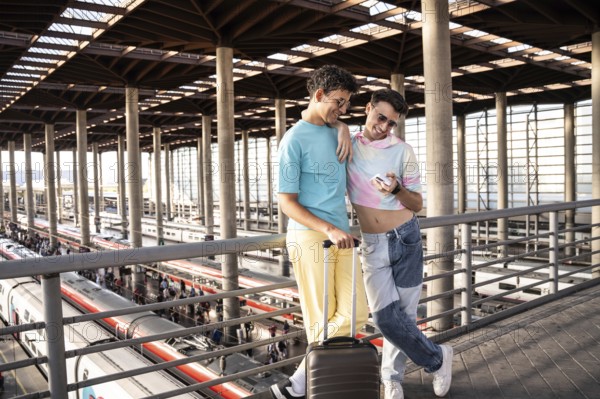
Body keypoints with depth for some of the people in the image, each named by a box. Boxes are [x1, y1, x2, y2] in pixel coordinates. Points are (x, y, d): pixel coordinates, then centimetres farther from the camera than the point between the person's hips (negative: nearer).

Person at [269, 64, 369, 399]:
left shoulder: (336, 131, 14)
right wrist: (328, 229, -21)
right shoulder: (295, 139, -7)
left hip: (341, 235, 7)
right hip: (309, 236, -7)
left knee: (355, 313, -2)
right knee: (322, 321, -3)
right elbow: (287, 202, -10)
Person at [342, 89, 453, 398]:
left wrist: (397, 190, -20)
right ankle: (437, 358, 17)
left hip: (406, 238, 0)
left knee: (404, 313, 4)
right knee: (386, 316, -7)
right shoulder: (347, 146, 3)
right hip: (372, 245, 1)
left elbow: (418, 204, 1)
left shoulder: (403, 151, -1)